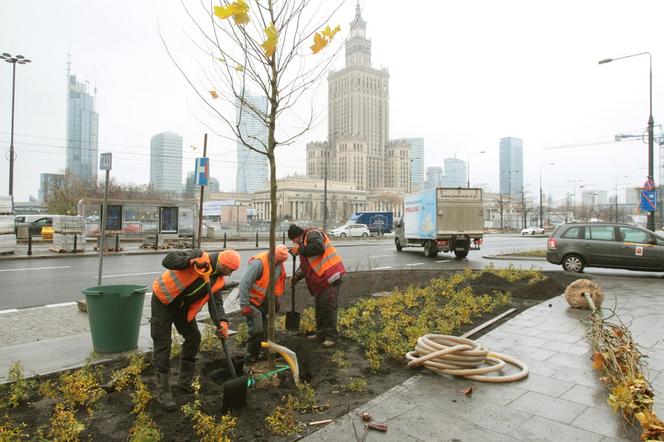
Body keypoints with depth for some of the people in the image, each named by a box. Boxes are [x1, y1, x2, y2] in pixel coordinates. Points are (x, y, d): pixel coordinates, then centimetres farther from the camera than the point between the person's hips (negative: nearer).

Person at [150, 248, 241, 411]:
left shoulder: (219, 280, -2)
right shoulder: (200, 256, -20)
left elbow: (217, 303, -10)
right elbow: (168, 260, -26)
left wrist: (222, 322, -29)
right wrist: (192, 262, -41)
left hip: (183, 306, 7)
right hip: (164, 301, -7)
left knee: (194, 337, 8)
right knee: (163, 345, -5)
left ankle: (185, 382, 25)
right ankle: (163, 392, 5)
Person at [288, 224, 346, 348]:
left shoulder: (312, 234, -9)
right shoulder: (304, 242, 21)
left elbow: (319, 248, -30)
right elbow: (307, 265, 27)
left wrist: (300, 250, -20)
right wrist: (296, 276, 16)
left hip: (330, 276, -11)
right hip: (320, 280, 11)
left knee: (328, 306, -8)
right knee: (319, 307, 15)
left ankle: (331, 337, -1)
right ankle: (321, 334, 26)